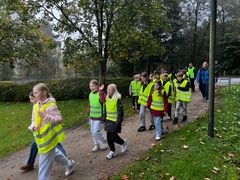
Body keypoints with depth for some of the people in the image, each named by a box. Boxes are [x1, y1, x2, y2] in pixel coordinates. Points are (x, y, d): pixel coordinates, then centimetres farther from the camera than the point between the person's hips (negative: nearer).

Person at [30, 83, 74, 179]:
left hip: (49, 137, -9)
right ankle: (69, 164, 47)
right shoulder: (36, 106, 5)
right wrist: (33, 126, -13)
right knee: (53, 152, 26)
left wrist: (45, 115, -31)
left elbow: (59, 119, -21)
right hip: (42, 137, 9)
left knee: (45, 161, 1)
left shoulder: (51, 105, -18)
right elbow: (34, 121, 10)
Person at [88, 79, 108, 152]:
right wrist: (90, 114, 18)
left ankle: (103, 142, 19)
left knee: (96, 132, -7)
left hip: (99, 117, -7)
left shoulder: (100, 94, -16)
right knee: (92, 132, 14)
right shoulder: (90, 95, 6)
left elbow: (103, 101, -38)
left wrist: (101, 91, -42)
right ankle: (96, 145, 33)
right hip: (92, 117, 7)